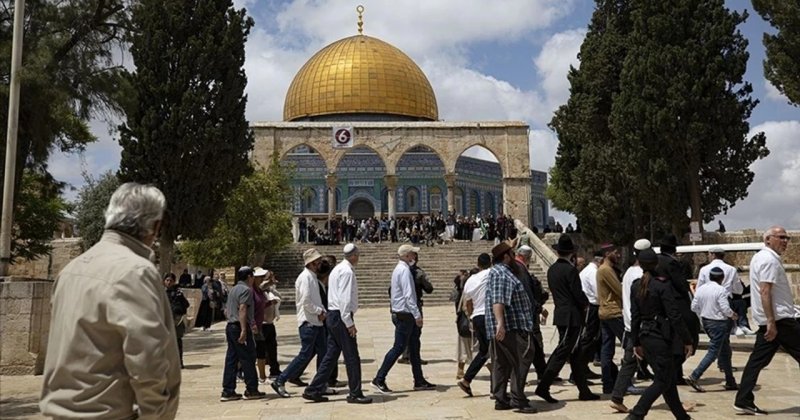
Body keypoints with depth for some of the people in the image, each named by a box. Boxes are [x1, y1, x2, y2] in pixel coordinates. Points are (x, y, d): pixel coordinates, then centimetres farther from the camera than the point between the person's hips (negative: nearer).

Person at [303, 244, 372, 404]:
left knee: (331, 355, 13)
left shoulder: (337, 269, 17)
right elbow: (345, 299, -21)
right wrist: (349, 323, -20)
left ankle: (313, 390, 15)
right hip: (341, 317, -10)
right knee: (352, 357, -1)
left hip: (332, 316, 10)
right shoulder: (347, 271, -14)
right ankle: (355, 394, 7)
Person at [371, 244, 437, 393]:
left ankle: (419, 381, 19)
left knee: (414, 347, 13)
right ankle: (379, 380, 0)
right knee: (398, 348, -5)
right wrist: (417, 315, -23)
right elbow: (408, 295, -23)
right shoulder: (404, 270, -16)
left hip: (401, 314, 10)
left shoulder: (399, 268, 15)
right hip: (404, 315, -10)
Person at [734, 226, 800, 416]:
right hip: (780, 319, -10)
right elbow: (765, 292, -22)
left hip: (770, 320, 10)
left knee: (758, 360, 7)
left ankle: (743, 400, 7)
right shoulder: (770, 260, -13)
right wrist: (772, 322, -25)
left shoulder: (760, 257, 18)